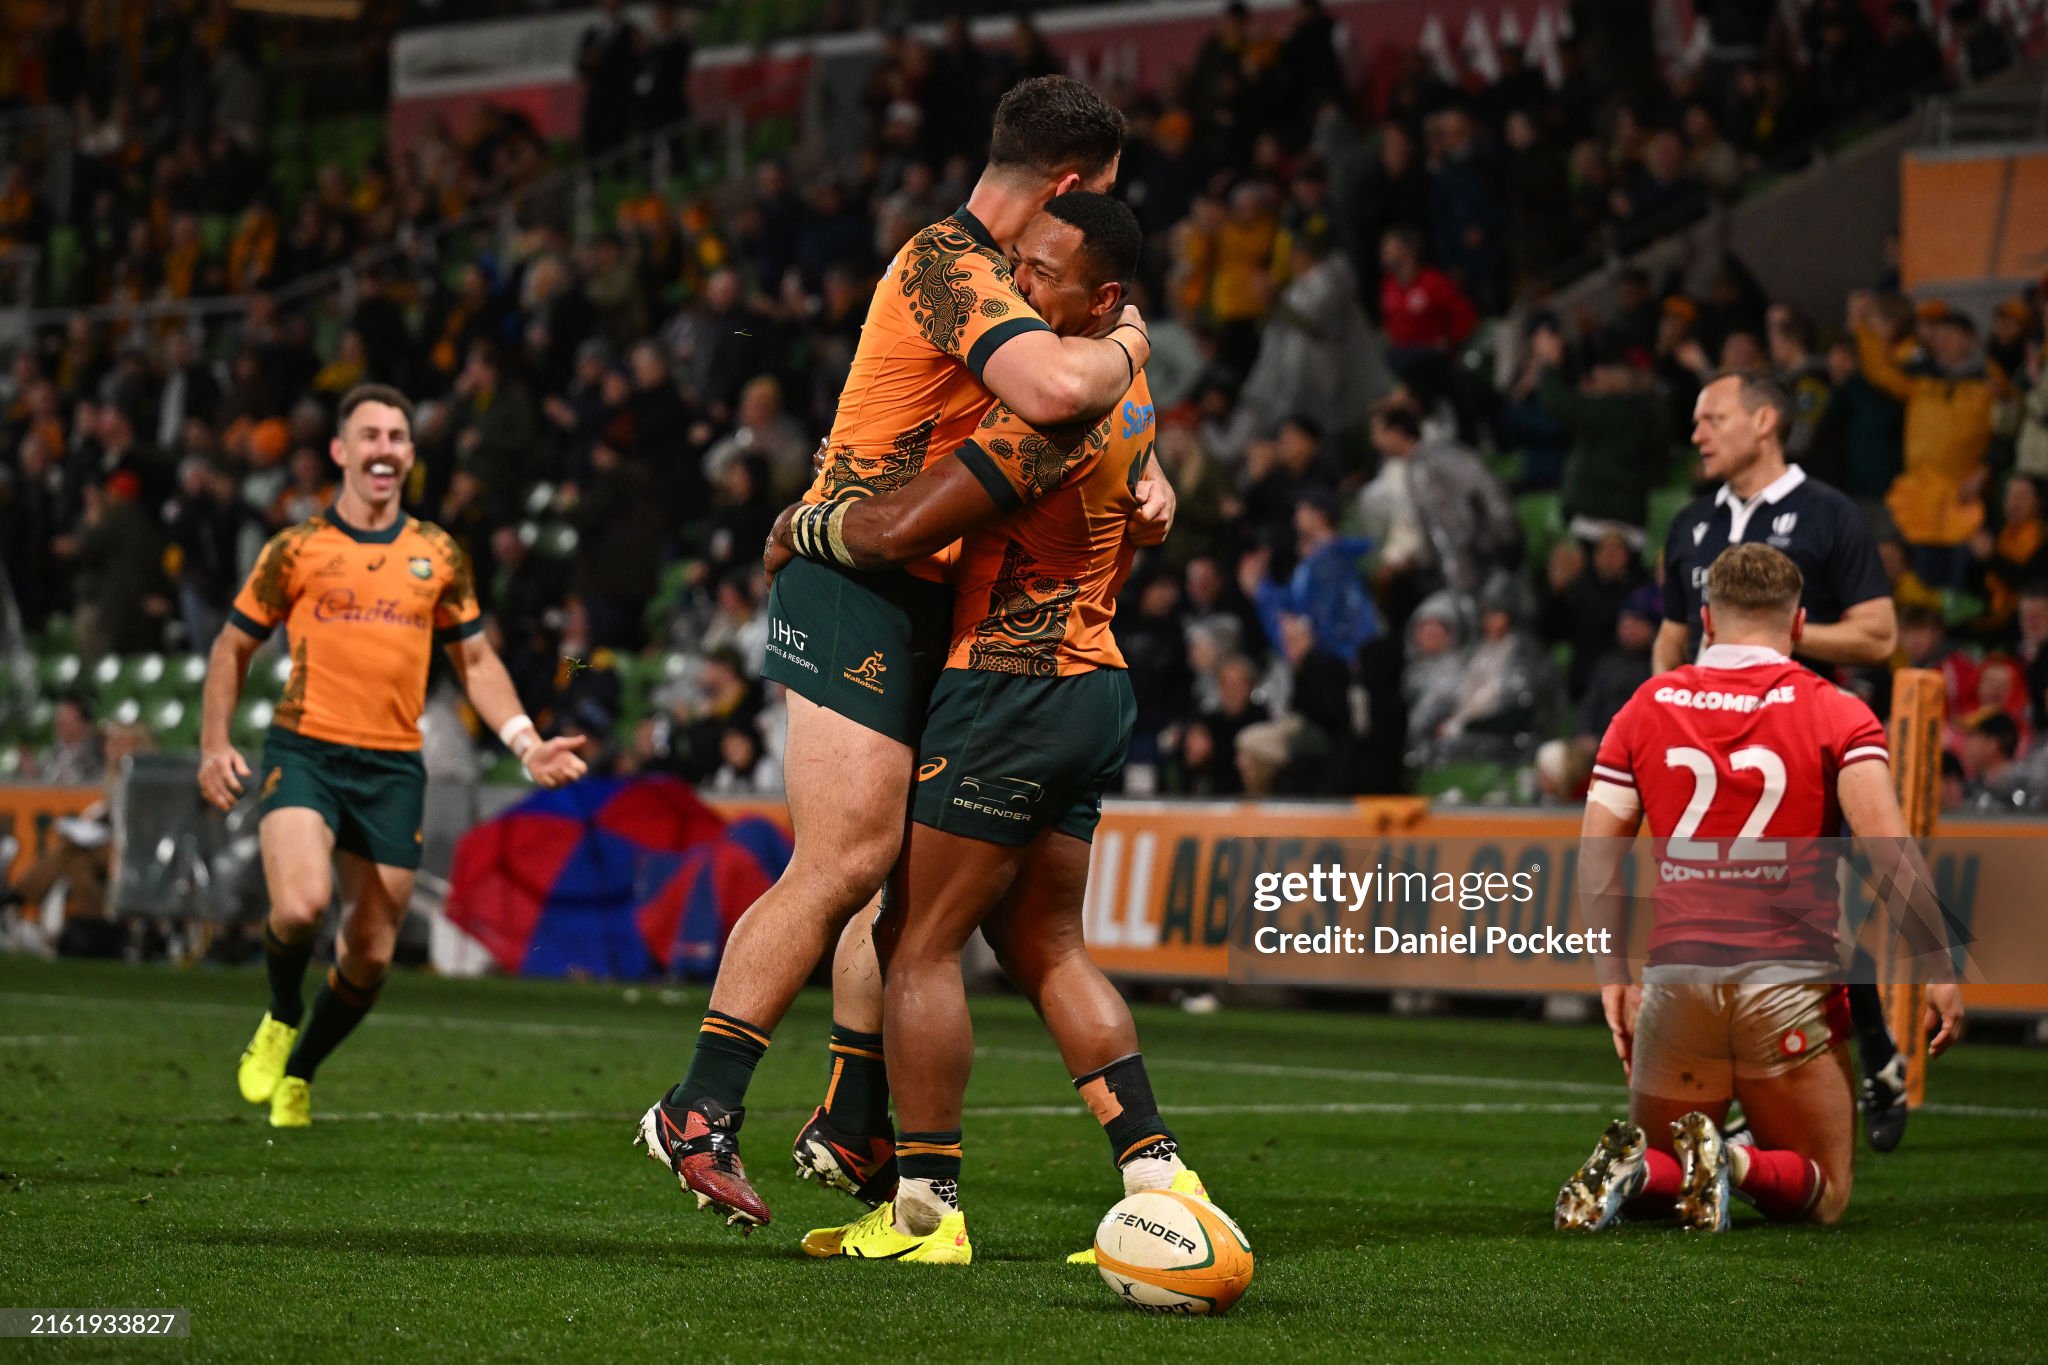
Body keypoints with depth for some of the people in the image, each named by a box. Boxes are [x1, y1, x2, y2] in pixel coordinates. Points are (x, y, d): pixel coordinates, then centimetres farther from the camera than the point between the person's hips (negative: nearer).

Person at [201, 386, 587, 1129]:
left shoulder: (438, 556, 10)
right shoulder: (297, 549, 3)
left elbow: (475, 661, 16)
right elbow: (233, 647, 12)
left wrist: (527, 743, 2)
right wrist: (214, 746, 1)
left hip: (393, 767, 3)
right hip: (305, 753, -3)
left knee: (369, 956, 4)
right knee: (300, 906, -26)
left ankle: (297, 1073, 29)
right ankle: (280, 1020, 6)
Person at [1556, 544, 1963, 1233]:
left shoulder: (1645, 707, 9)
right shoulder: (1837, 713, 0)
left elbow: (1596, 853, 5)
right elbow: (1885, 843, -12)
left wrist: (1613, 976, 12)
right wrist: (1936, 968, -10)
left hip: (1676, 979, 2)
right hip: (1791, 980, -2)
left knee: (1655, 1178, 20)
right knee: (1821, 1197, 12)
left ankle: (1628, 1167, -16)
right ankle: (1733, 1163, -21)